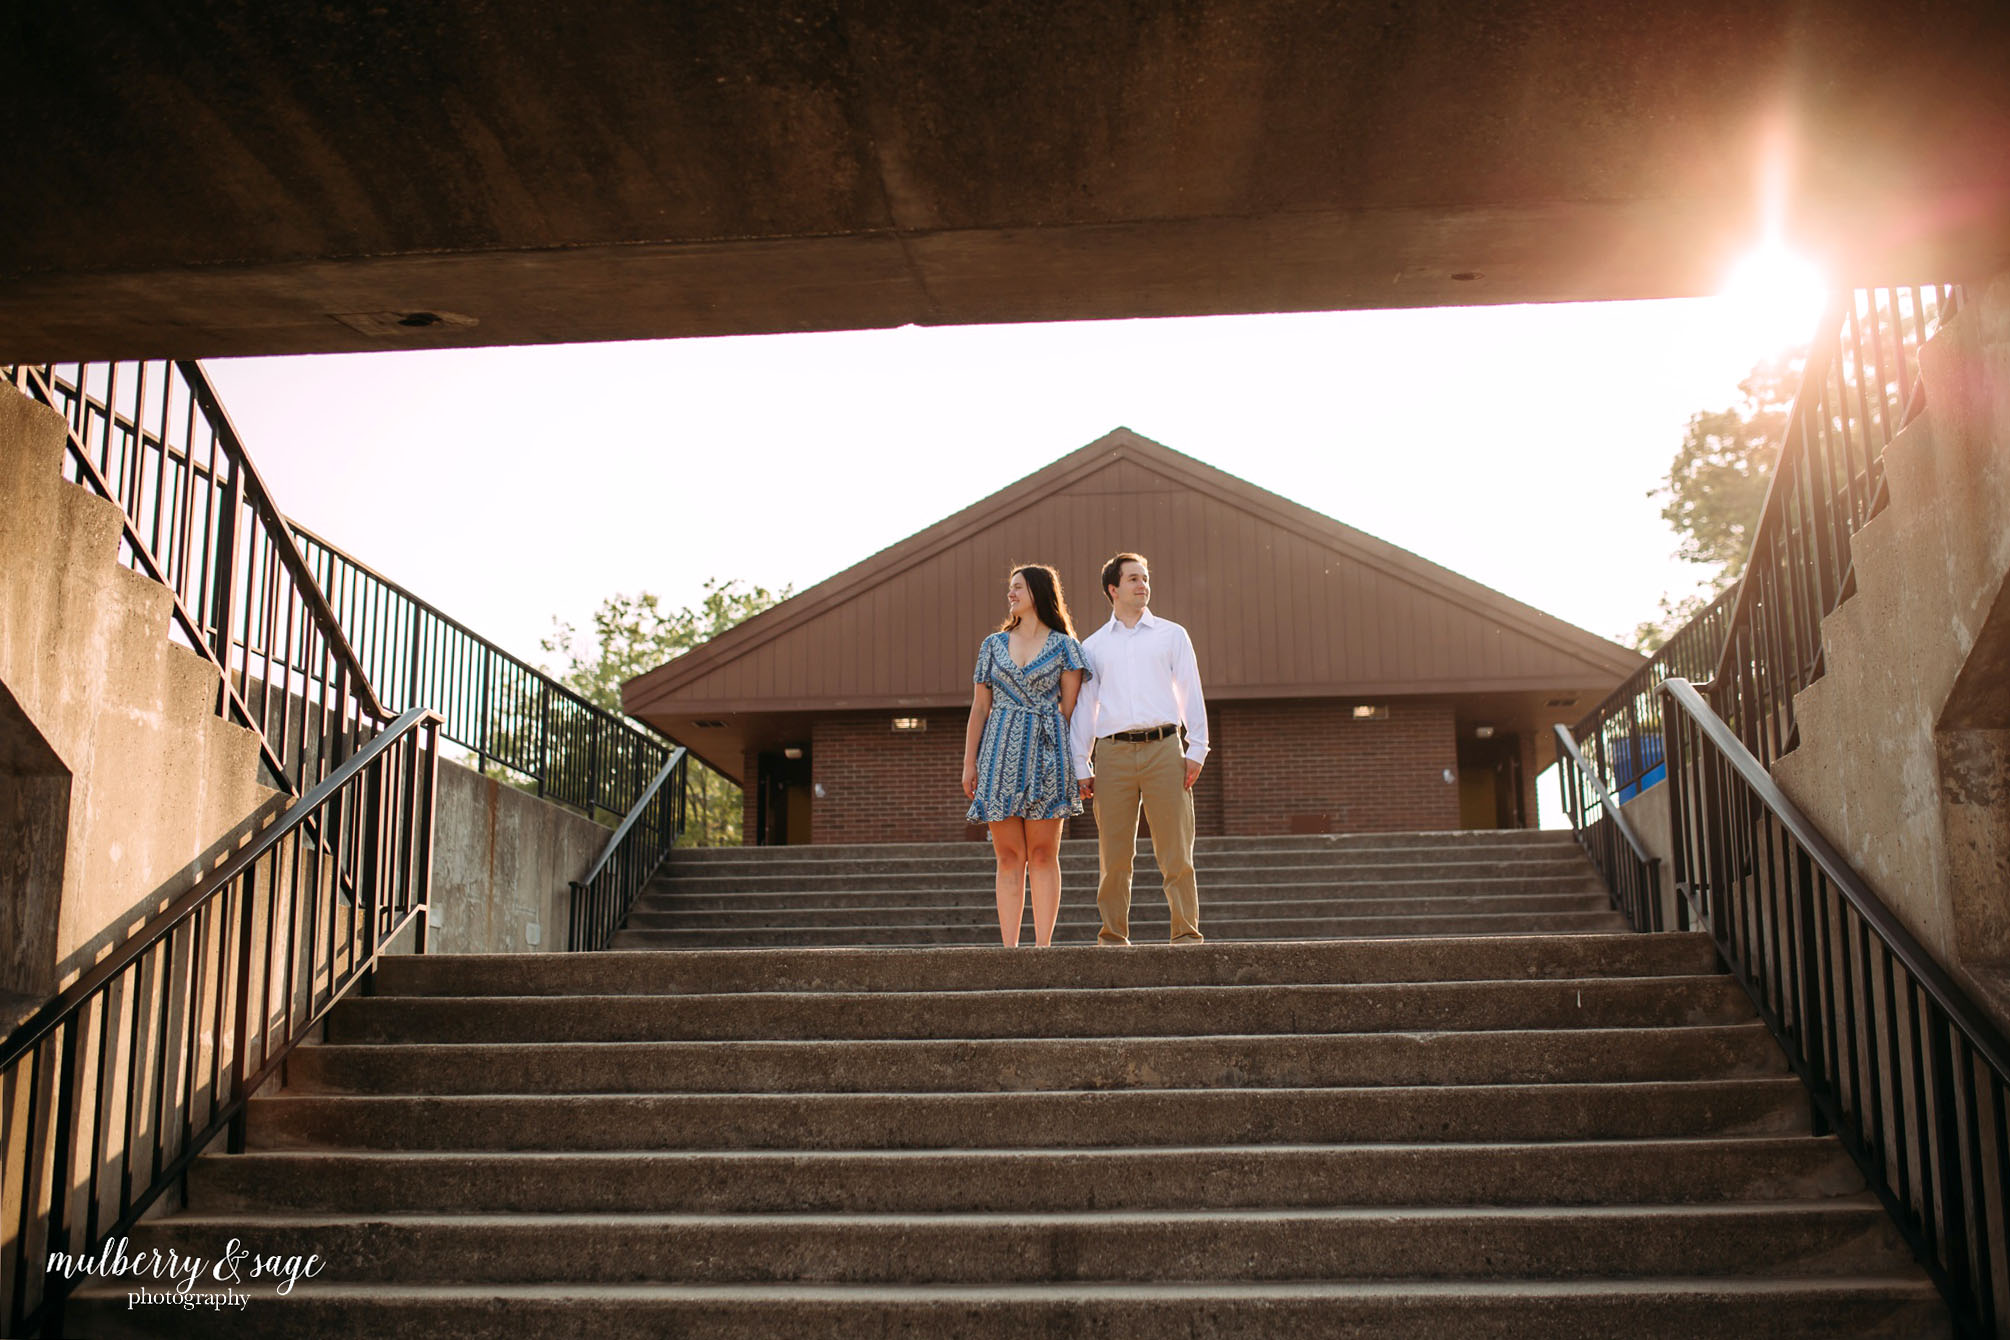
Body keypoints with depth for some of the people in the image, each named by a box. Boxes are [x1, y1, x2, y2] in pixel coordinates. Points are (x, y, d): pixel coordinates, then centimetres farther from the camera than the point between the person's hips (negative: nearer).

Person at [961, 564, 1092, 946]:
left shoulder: (1064, 646, 6)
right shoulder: (993, 645, 14)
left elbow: (1070, 706, 3)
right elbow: (980, 707, 12)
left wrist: (1073, 761, -6)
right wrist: (969, 762, 6)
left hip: (1046, 753, -2)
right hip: (1000, 752, 2)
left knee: (1043, 854, -3)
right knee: (1009, 857, 0)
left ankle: (1043, 946, -1)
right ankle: (1008, 947, 1)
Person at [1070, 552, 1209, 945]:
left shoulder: (1172, 635, 14)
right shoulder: (1093, 646, 16)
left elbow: (1191, 693, 11)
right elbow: (1084, 706, 16)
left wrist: (1196, 750, 1)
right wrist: (1081, 766, 9)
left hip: (1163, 748, -1)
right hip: (1113, 753, 1)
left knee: (1176, 850, -4)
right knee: (1114, 854, 1)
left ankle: (1186, 933, 0)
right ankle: (1113, 935, 7)